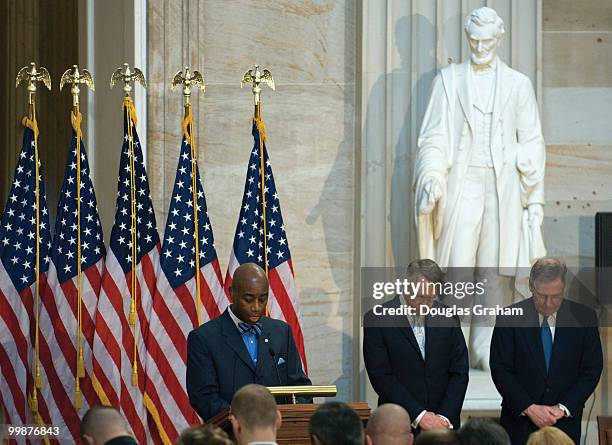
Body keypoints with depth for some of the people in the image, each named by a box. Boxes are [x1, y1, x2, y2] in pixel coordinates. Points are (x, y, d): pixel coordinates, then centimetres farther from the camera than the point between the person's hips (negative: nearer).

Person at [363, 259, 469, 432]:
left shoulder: (448, 318, 5)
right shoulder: (377, 320, -5)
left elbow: (459, 372, 5)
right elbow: (381, 376, -10)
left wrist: (445, 417, -8)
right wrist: (419, 416, -14)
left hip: (443, 423, 3)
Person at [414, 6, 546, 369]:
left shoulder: (518, 85, 11)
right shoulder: (449, 80, 9)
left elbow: (531, 145, 10)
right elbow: (434, 137, 4)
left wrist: (534, 198, 5)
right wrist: (431, 178, -12)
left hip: (502, 189, 1)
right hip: (461, 186, -1)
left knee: (493, 273, 2)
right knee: (456, 268, -9)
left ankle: (485, 351, 7)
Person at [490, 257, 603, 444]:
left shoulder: (584, 317, 0)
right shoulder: (509, 318, -3)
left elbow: (591, 370, 1)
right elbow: (500, 369, -5)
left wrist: (564, 408, -9)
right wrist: (529, 408, -14)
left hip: (565, 423, 1)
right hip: (519, 424, -1)